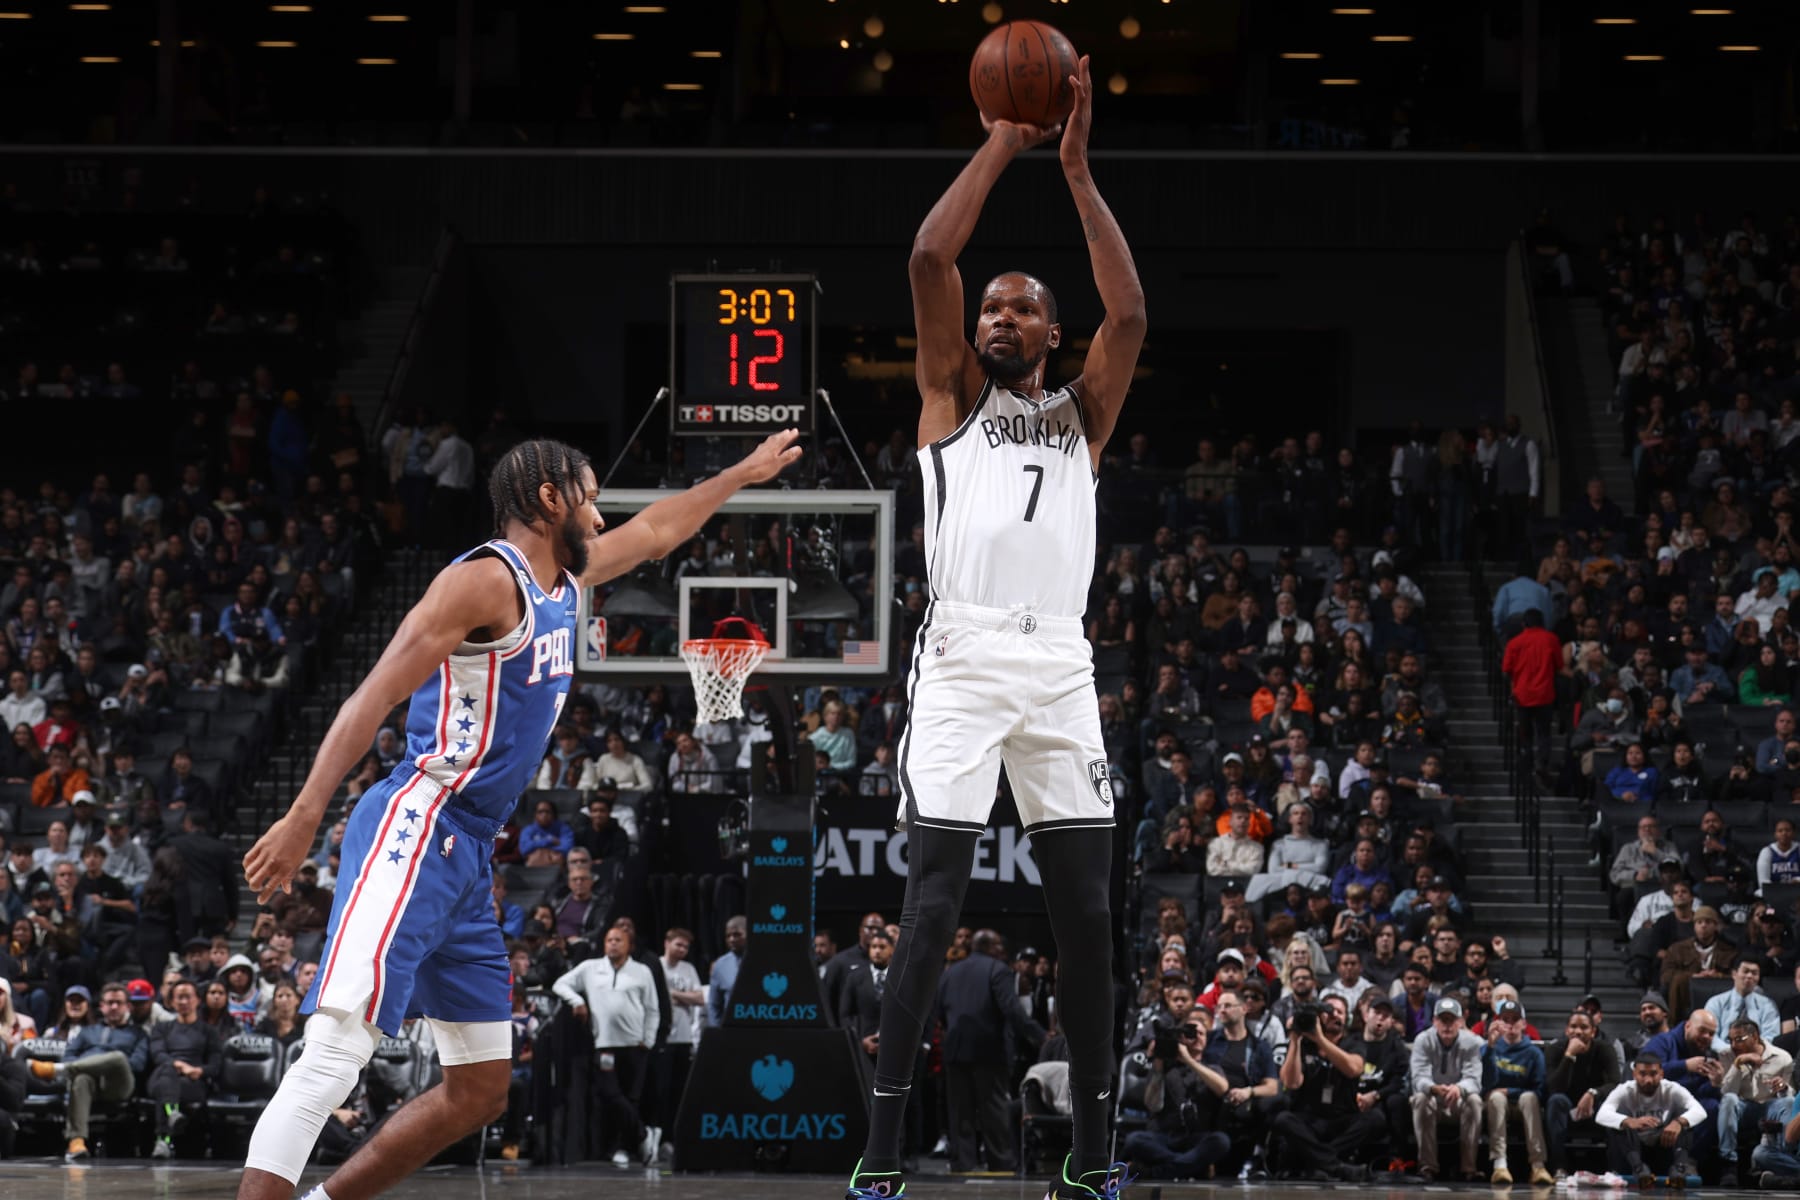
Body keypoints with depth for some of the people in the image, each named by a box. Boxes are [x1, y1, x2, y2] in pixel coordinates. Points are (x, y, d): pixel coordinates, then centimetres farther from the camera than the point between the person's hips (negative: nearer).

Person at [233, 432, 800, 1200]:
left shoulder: (564, 580, 18)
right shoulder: (485, 580, -9)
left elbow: (653, 532, 39)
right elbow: (376, 695, -17)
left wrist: (744, 474, 50)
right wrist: (303, 818, -26)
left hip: (466, 857, 10)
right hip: (414, 836, -10)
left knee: (481, 1089, 10)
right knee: (338, 1049, -23)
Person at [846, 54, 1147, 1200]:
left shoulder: (1082, 416, 19)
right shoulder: (954, 396, 15)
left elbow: (1130, 313, 2)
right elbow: (931, 258, 1)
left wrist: (1076, 169, 3)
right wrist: (1002, 145, 5)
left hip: (1060, 665, 3)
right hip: (963, 659, -3)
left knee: (1089, 919, 0)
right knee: (932, 912, -8)